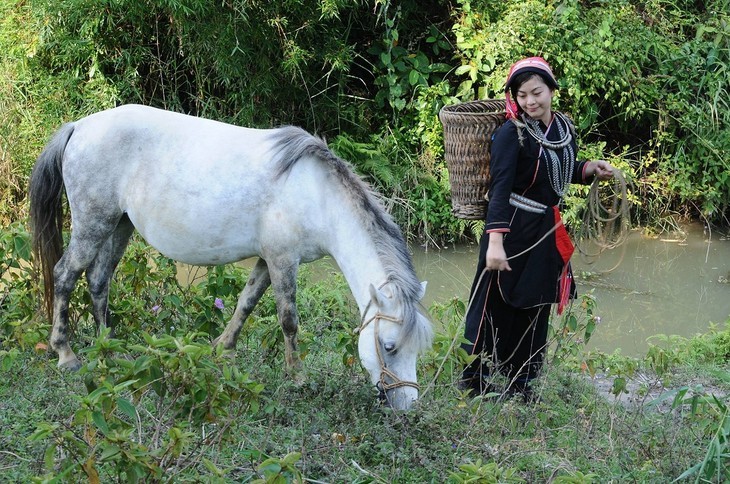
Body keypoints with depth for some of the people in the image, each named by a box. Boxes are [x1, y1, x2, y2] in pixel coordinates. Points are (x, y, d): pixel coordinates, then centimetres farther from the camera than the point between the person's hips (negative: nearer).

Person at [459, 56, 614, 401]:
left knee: (535, 312, 15)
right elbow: (499, 188, -24)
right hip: (513, 230, -7)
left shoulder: (564, 128, 5)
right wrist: (495, 241, -33)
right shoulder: (512, 133, -16)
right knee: (496, 308, -1)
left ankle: (520, 384, 28)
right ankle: (473, 383, 12)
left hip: (548, 233, 7)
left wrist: (590, 169, 4)